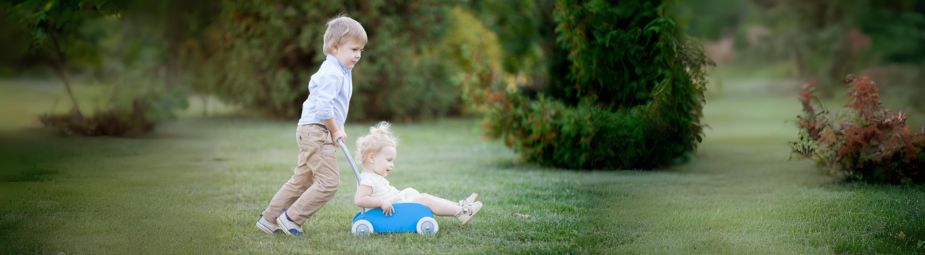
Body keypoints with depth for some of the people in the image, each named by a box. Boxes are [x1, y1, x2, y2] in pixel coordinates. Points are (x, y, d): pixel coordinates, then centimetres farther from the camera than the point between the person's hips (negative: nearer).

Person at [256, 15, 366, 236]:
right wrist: (335, 130, -13)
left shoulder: (341, 71, 17)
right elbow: (323, 108, -25)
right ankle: (291, 218, -7)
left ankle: (269, 218, 21)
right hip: (316, 131, -11)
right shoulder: (332, 73, -17)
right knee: (329, 181, -12)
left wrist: (337, 129, 16)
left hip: (312, 133, 11)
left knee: (301, 180, 16)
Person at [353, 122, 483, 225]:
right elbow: (359, 199, -29)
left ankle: (459, 206, 4)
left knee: (424, 197, 9)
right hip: (392, 212, -11)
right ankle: (461, 213, -14)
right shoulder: (367, 180, -16)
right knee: (425, 199, -13)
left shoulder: (376, 178, 20)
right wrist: (382, 202, -33)